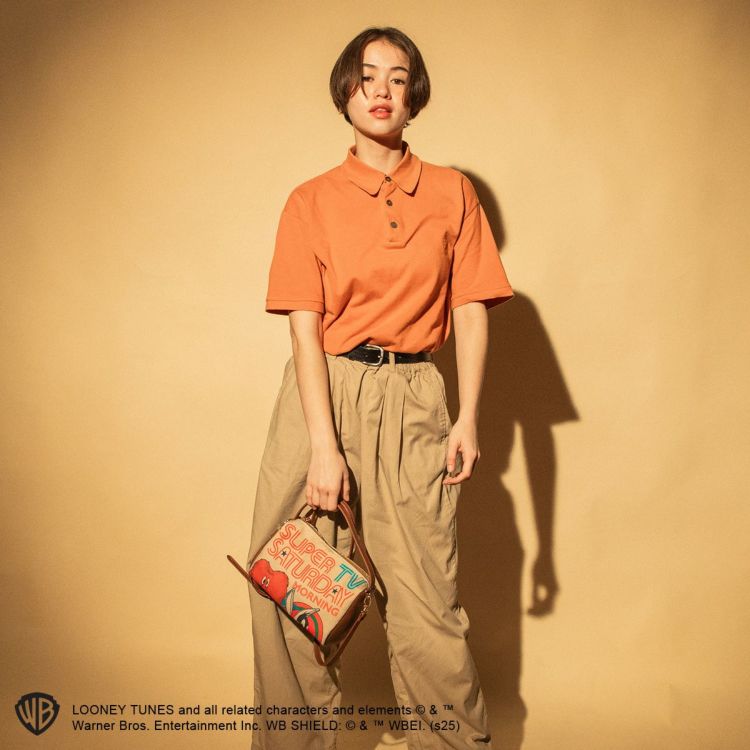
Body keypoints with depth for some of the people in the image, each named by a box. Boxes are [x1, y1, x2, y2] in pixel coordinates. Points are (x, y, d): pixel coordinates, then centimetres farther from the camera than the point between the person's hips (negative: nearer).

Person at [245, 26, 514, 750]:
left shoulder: (452, 193, 9)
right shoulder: (311, 201, 5)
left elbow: (471, 311, 6)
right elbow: (305, 326, -3)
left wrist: (468, 419, -3)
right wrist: (324, 443, -12)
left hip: (412, 401, 0)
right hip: (321, 394, 1)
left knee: (426, 604, -1)